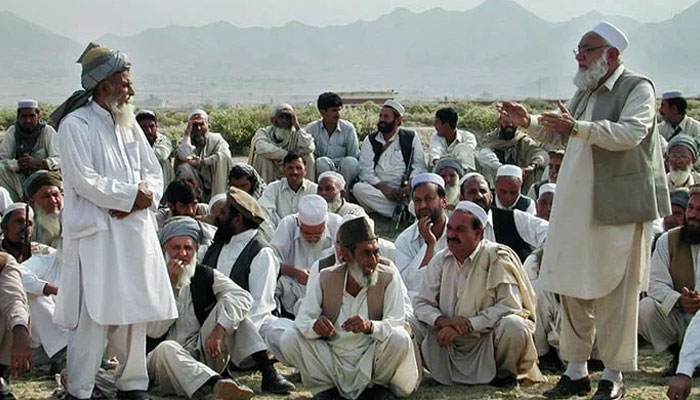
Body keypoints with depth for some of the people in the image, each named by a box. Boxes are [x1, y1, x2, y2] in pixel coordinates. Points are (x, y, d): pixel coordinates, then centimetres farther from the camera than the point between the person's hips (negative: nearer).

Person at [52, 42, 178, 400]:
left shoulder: (128, 124, 15)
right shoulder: (76, 125, -6)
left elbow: (153, 172, 14)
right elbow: (84, 180, -15)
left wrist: (140, 199, -7)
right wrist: (131, 194, -10)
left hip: (135, 232, 7)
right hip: (96, 234, -7)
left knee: (134, 312, 8)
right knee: (94, 316, -8)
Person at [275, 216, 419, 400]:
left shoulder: (389, 278, -8)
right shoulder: (326, 278, -3)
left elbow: (396, 324, -17)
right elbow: (302, 320, -8)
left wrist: (370, 326, -39)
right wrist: (315, 326, -33)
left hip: (370, 362, -1)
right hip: (332, 362, 2)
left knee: (399, 339, -30)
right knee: (288, 339, -18)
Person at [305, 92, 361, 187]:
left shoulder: (348, 128, 4)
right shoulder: (311, 129, 2)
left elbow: (355, 156, 0)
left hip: (343, 172, 1)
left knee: (350, 162, -31)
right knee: (322, 161, -34)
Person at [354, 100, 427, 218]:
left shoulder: (411, 137, 12)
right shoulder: (370, 140, 14)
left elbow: (419, 166, 3)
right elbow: (365, 170, 2)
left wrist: (410, 184, -17)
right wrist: (383, 188, -14)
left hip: (404, 191, -1)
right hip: (379, 189, 2)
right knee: (358, 188, -31)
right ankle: (402, 211, -30)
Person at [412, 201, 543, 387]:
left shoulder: (497, 257, -11)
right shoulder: (440, 260, 3)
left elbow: (509, 305, -18)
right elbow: (421, 303, 3)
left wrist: (468, 325, -25)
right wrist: (442, 321, -20)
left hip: (489, 341, -4)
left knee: (513, 326, -34)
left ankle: (504, 373, -2)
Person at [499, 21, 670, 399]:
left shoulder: (637, 88, -6)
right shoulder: (584, 93, 17)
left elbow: (630, 133, -23)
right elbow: (560, 134, 28)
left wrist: (578, 127, -34)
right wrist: (529, 122, 11)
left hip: (618, 208, -7)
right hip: (576, 207, 8)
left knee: (616, 292, -1)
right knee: (573, 289, 9)